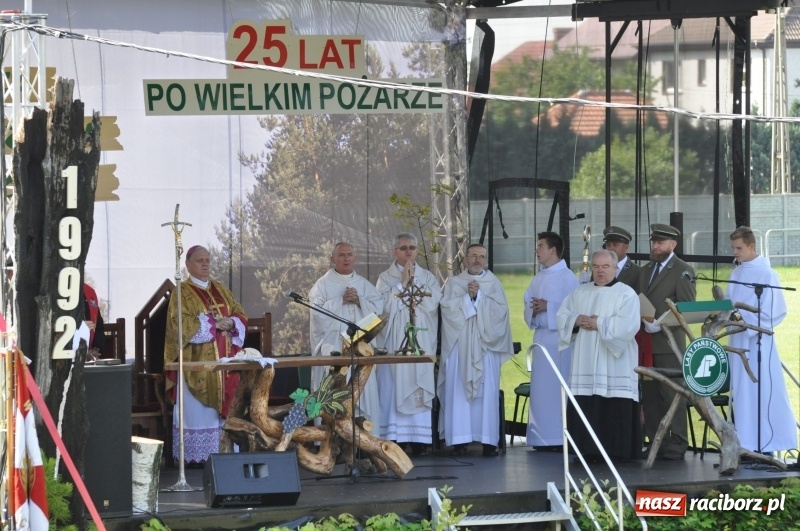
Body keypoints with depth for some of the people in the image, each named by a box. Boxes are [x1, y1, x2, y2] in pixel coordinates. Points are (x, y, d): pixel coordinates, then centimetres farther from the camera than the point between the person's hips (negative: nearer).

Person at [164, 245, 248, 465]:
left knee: (223, 407, 4)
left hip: (223, 360, 6)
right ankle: (197, 455, -5)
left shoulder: (221, 290, 17)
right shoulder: (182, 292, -2)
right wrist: (212, 323, -17)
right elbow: (181, 323, -15)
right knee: (199, 409, -7)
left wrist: (230, 322, -10)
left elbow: (240, 314, 13)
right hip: (197, 362, -6)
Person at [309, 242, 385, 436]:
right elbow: (317, 310, -8)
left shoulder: (364, 284, 16)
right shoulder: (323, 284, 5)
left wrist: (359, 300, -8)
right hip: (333, 346, -3)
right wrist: (340, 301, -11)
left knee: (363, 392, -2)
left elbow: (378, 307, 6)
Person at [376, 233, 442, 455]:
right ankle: (393, 437, -6)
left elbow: (433, 303, -5)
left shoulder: (428, 278, 11)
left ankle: (418, 438, -1)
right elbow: (386, 305, -9)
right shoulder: (386, 278, 6)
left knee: (419, 385, -2)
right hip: (394, 343, -1)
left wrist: (413, 281, -5)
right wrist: (402, 283, -9)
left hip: (421, 342, 1)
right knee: (394, 385, -6)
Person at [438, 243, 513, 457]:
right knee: (458, 391, -7)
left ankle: (488, 440, -6)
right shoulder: (454, 283, 13)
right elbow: (447, 307, -2)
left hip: (485, 345, 0)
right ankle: (460, 440, -7)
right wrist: (468, 297, -10)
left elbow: (500, 309, -2)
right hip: (460, 345, 0)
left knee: (487, 391, -7)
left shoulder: (493, 283, 11)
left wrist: (478, 296, -9)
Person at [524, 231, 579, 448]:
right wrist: (533, 309, -6)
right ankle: (543, 437, 10)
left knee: (558, 387, -6)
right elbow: (528, 306, 16)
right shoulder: (538, 279, 16)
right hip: (540, 336, 7)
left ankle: (561, 437, -3)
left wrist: (548, 307, -16)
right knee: (540, 388, 6)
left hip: (559, 338, -7)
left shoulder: (567, 277, -7)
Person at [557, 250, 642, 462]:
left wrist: (599, 324, -13)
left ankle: (618, 452, -4)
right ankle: (589, 451, 7)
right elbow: (561, 316, 13)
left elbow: (629, 325, -14)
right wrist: (577, 320, -7)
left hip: (615, 365, -5)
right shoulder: (580, 293, 16)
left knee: (616, 411, -8)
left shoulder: (626, 294, -1)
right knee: (585, 408, 1)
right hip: (585, 364, 5)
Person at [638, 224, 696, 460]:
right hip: (646, 343, 7)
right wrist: (640, 321, 3)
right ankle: (656, 443, 9)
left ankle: (676, 445, -3)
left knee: (672, 395, -6)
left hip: (668, 342, -7)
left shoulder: (683, 271, -2)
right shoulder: (645, 270, 20)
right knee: (650, 396, 5)